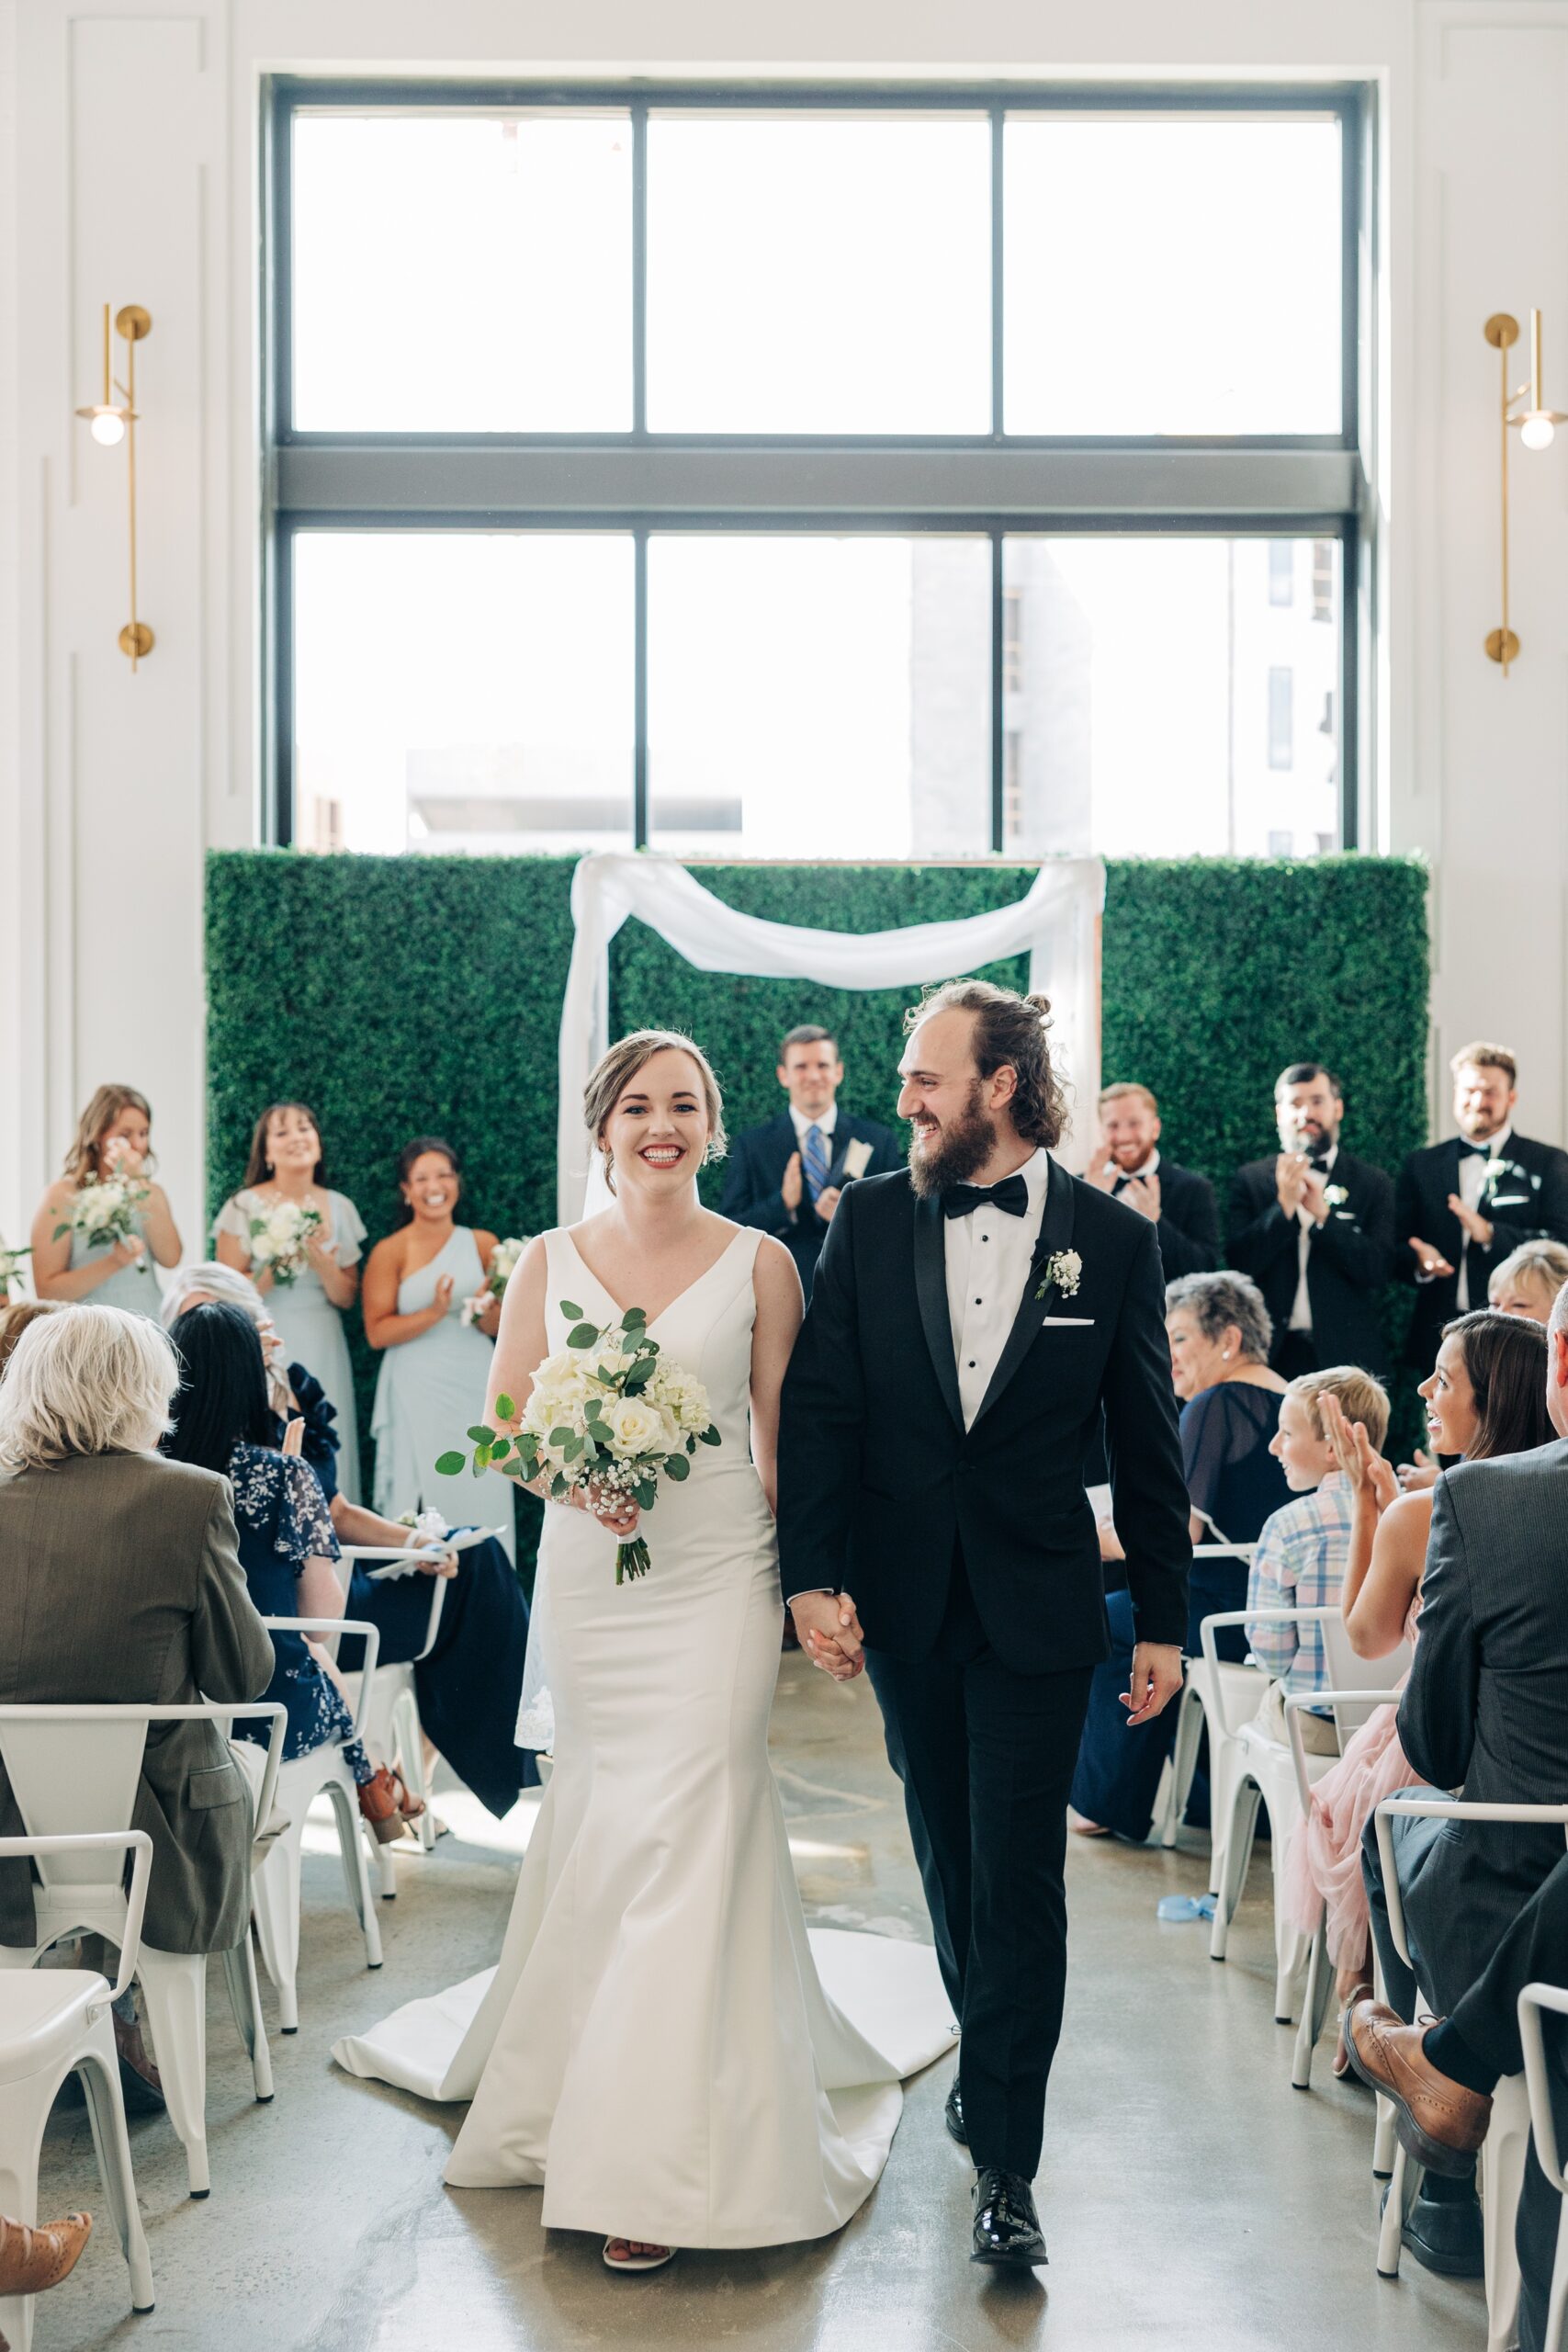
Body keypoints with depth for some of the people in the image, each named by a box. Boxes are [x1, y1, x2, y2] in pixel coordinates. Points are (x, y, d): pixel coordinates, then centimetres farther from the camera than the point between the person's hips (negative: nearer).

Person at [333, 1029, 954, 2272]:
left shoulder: (759, 1262, 1)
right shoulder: (549, 1260, 6)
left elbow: (784, 1433, 1)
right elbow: (502, 1419, 5)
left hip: (717, 1573, -2)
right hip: (586, 1573, 3)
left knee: (685, 1829, -7)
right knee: (598, 1823, 11)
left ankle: (666, 2157, 0)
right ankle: (573, 2090, 35)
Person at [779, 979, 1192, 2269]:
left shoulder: (1113, 1238, -4)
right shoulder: (870, 1218, 0)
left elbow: (1147, 1445, 1)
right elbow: (821, 1405, 0)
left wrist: (1164, 1619, 2)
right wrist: (812, 1575, -9)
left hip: (1039, 1614, -2)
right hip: (904, 1604, 3)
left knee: (1019, 1875, -1)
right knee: (950, 1857, 16)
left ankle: (1009, 2163, 8)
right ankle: (988, 2056, 38)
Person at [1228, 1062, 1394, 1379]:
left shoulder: (1372, 1183, 5)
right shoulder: (1250, 1179, 7)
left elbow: (1377, 1270, -5)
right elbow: (1240, 1263, -3)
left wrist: (1323, 1214, -15)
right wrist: (1284, 1204, -15)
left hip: (1346, 1354, 0)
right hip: (1271, 1353, 0)